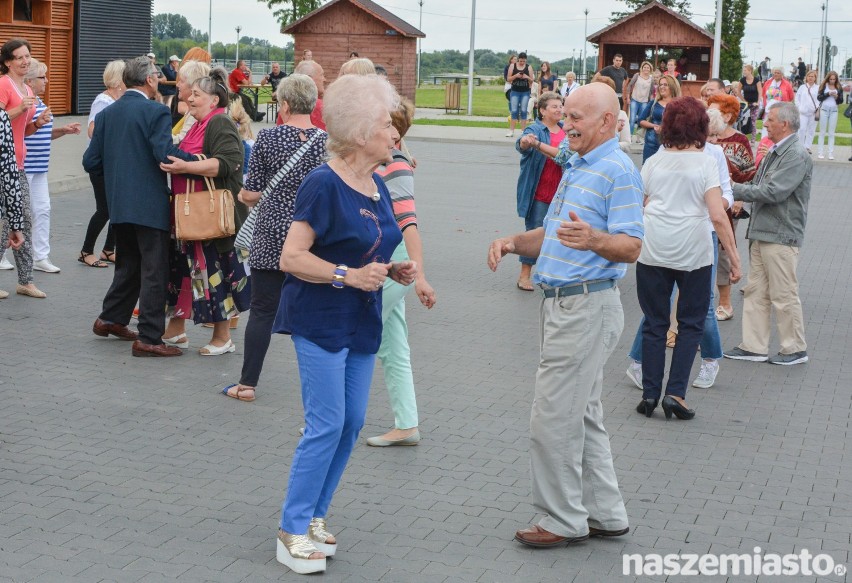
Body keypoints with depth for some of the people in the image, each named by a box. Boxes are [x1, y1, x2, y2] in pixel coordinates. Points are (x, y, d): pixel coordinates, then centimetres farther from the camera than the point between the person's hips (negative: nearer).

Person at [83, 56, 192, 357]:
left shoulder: (105, 114, 7)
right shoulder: (156, 112, -11)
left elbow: (91, 162, 7)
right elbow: (165, 154, -23)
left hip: (118, 205, 7)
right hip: (150, 205, -7)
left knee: (128, 264, 23)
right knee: (154, 272, 0)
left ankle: (111, 319, 32)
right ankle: (148, 338, 1)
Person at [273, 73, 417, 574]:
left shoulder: (378, 186, 9)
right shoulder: (325, 185, -16)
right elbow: (293, 257, -19)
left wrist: (393, 270, 4)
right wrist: (348, 275, -26)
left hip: (361, 322, 8)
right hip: (321, 321, -8)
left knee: (352, 423, 10)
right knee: (326, 426, -7)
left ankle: (315, 514, 24)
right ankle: (293, 530, 4)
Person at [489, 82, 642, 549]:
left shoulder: (618, 171, -13)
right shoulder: (575, 166, 18)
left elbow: (630, 247, -20)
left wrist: (593, 240, -39)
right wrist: (515, 242, 6)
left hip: (587, 306, -10)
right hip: (563, 303, 10)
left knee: (553, 419, -6)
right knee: (583, 416, 15)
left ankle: (563, 521, 6)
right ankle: (604, 514, 24)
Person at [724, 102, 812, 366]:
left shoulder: (797, 156, -15)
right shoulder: (774, 153, 15)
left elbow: (773, 192, -22)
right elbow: (758, 186, 19)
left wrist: (735, 190, -15)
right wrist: (739, 195, 0)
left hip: (781, 235, -9)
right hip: (760, 232, 9)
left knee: (784, 295, 0)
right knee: (756, 291, 10)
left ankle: (795, 349, 12)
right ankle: (754, 346, 16)